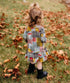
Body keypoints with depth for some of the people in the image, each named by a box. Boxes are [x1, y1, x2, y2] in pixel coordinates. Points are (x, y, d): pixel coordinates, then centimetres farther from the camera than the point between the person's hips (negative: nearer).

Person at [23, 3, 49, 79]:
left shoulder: (28, 27, -12)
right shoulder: (40, 28, -27)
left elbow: (24, 37, -3)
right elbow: (44, 40, -22)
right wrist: (44, 39, 2)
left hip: (30, 48, 5)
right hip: (38, 49, -5)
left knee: (33, 59, 28)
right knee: (39, 61, 14)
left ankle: (30, 69, 49)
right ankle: (40, 74, 32)